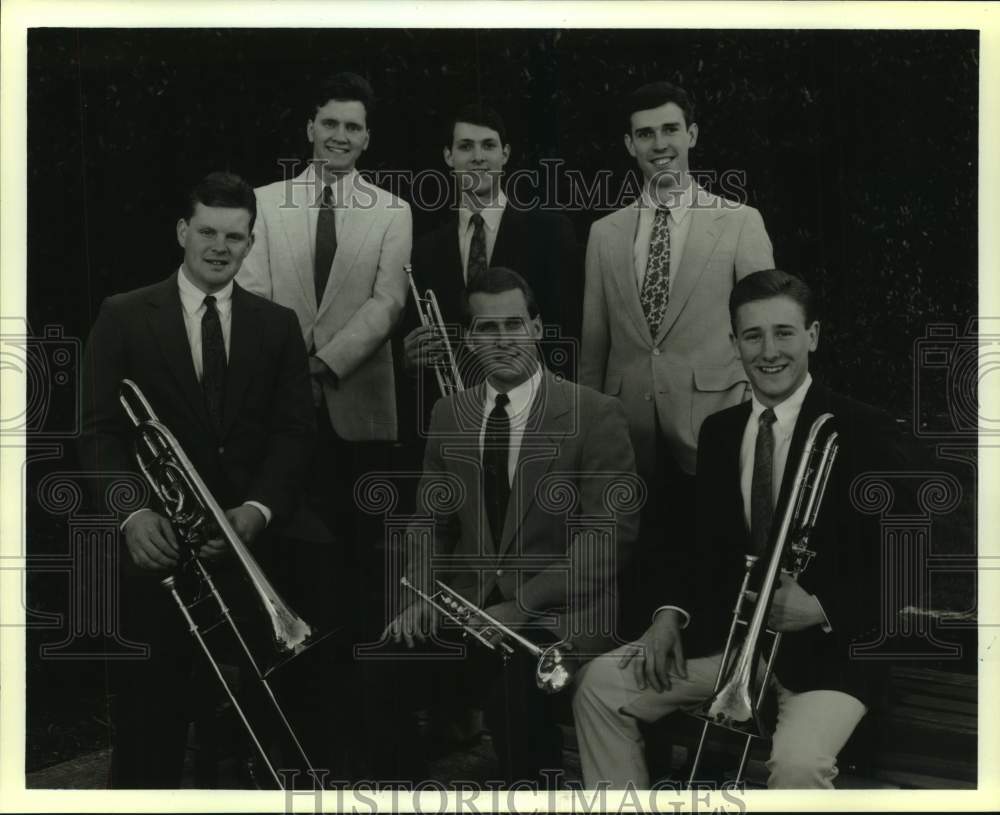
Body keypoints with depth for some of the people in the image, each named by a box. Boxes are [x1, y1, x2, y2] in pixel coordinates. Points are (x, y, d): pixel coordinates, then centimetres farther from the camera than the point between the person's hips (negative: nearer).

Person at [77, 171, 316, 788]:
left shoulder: (278, 325, 10)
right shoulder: (124, 317, 4)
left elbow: (296, 431, 2)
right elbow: (100, 430, -1)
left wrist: (258, 509, -15)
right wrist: (131, 511, -18)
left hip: (251, 540, 1)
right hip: (158, 542, -1)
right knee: (148, 711, 5)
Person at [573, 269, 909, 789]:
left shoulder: (863, 431, -8)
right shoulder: (718, 431, 10)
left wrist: (821, 609, -23)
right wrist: (671, 612, -2)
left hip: (829, 646, -6)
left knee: (797, 762, -33)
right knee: (601, 683, -6)